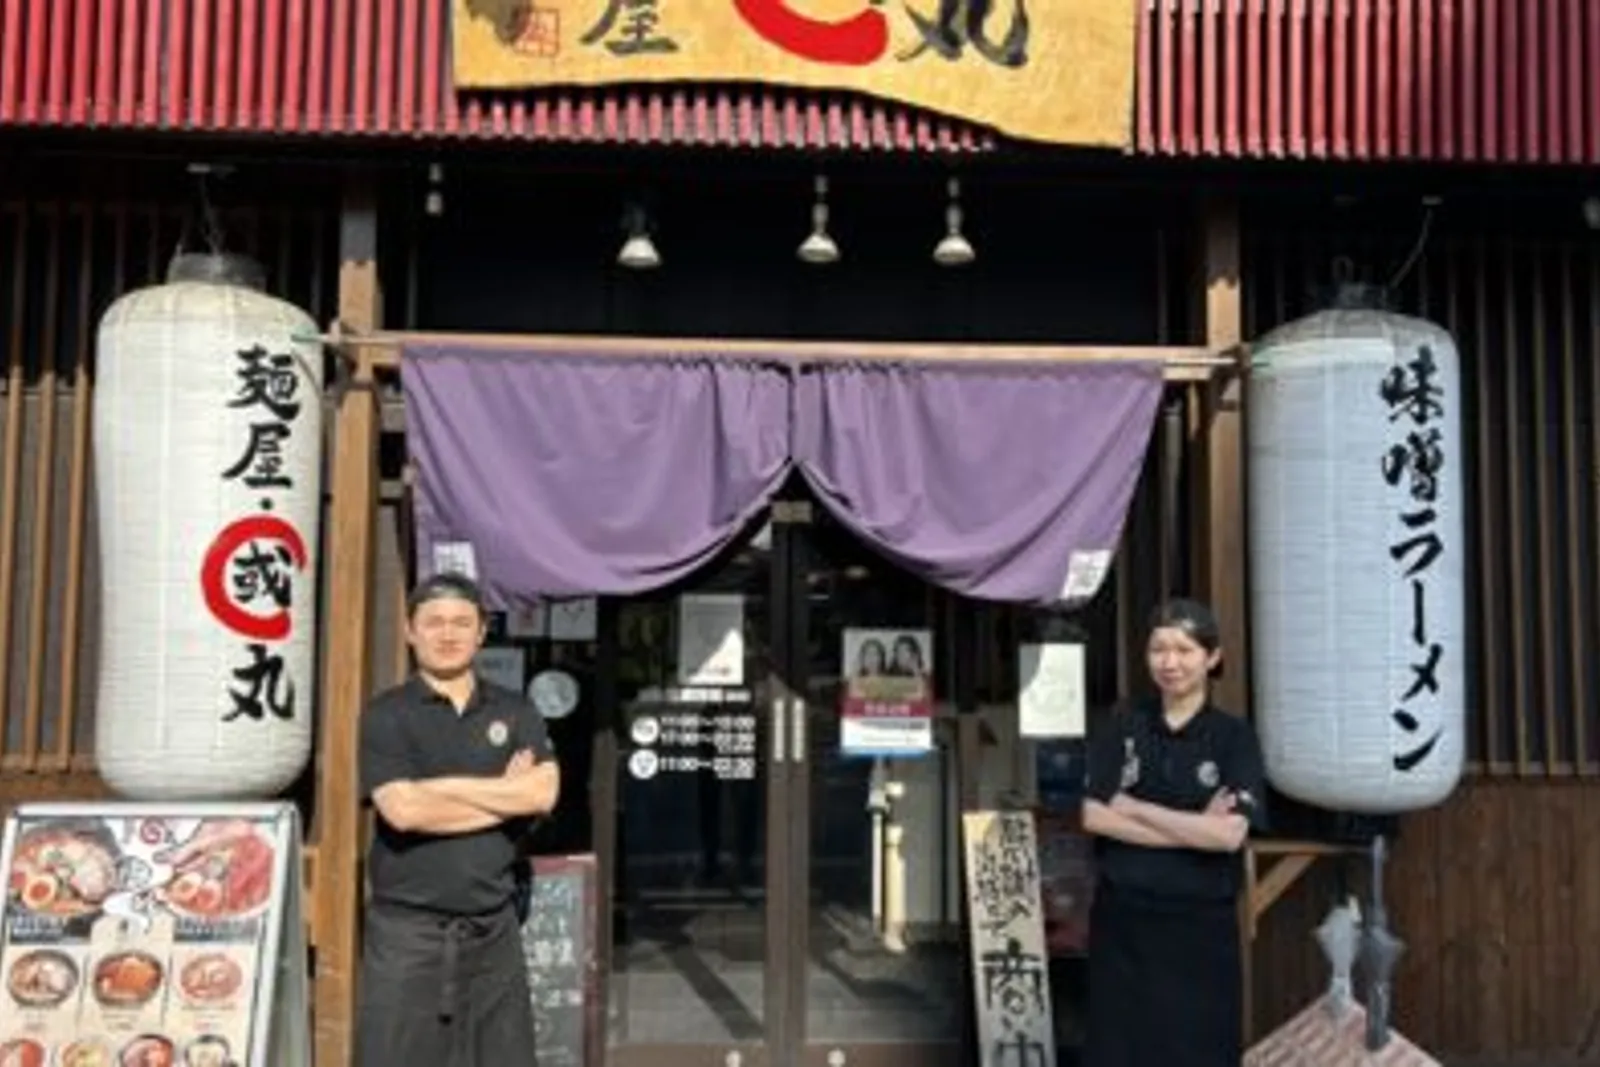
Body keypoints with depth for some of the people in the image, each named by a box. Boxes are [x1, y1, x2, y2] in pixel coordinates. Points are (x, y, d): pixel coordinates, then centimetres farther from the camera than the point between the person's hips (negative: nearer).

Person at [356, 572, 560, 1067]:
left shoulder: (516, 712, 8)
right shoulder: (386, 715, -1)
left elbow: (542, 792, -8)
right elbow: (403, 809, -16)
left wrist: (441, 785, -11)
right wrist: (504, 795, -7)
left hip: (494, 926, 4)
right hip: (408, 926, -3)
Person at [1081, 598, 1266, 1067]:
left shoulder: (1234, 736, -2)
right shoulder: (1123, 726, 4)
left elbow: (1229, 834, -15)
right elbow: (1094, 816, -7)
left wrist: (1134, 808, -11)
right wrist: (1194, 829, -12)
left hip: (1201, 923, -1)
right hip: (1123, 918, 2)